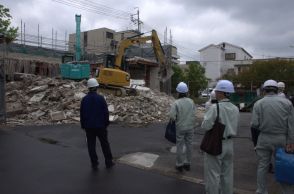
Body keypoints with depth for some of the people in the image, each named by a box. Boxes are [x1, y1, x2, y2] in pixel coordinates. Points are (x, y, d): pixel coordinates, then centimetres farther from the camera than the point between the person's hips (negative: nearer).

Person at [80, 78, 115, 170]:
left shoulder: (84, 99, -3)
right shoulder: (100, 98, -11)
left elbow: (82, 113, 3)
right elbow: (106, 112, -7)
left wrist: (83, 125, 14)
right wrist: (106, 123, 6)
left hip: (89, 126, 1)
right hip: (100, 125, -1)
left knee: (91, 145, 10)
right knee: (105, 144, 12)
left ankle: (94, 164, 14)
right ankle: (108, 162, 21)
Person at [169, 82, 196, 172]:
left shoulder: (176, 103, -16)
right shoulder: (191, 101, -5)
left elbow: (172, 115, -22)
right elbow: (194, 115, -3)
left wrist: (176, 119, -1)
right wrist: (193, 126, 9)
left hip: (180, 128, -3)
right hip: (190, 128, 3)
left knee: (180, 146, 8)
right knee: (188, 145, 14)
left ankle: (179, 165, 18)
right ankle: (187, 164, 26)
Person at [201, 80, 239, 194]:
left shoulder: (215, 107, -20)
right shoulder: (235, 109, 2)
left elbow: (206, 126, -19)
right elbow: (235, 127, 10)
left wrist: (206, 117, -2)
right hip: (229, 144, 7)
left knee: (213, 174, 6)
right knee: (227, 173, 19)